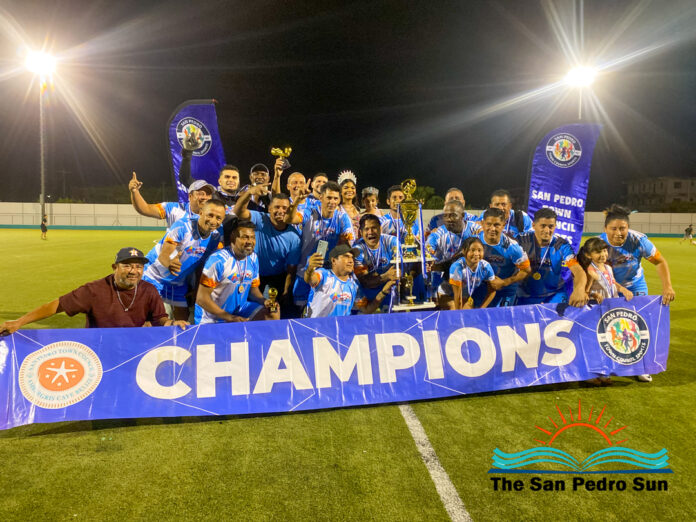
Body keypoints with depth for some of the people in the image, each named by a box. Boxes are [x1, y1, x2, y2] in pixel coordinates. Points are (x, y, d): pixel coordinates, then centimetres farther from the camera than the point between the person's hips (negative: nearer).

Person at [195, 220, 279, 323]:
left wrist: (264, 301, -11)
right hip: (212, 320, -6)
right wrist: (230, 318, -24)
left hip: (240, 310, 6)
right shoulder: (218, 260, -19)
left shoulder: (253, 258, 1)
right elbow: (201, 298, -19)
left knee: (274, 313, -8)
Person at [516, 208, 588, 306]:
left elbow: (578, 271, -21)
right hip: (525, 296, 0)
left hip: (554, 295, 0)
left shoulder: (561, 245, -9)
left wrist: (579, 289, -42)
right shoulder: (522, 240, -9)